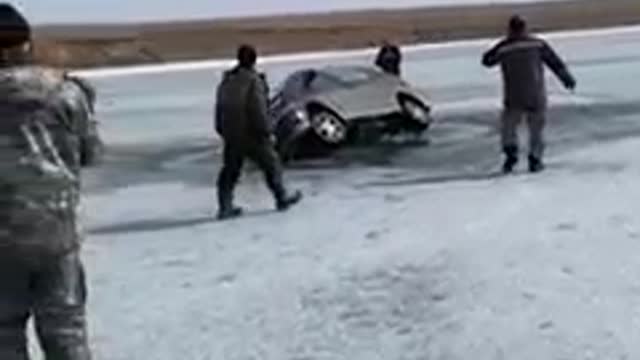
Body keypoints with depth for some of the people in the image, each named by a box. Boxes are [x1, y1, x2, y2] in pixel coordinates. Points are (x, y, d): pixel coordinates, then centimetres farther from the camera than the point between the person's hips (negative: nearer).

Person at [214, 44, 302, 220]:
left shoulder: (226, 80, 5)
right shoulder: (254, 81, -18)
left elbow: (219, 108, 11)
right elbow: (259, 111, -20)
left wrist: (222, 130, 19)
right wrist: (267, 132, -11)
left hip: (231, 135, 6)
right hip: (252, 135, -6)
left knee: (230, 171, 13)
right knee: (271, 165, 12)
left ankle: (225, 207, 10)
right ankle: (282, 199, 23)